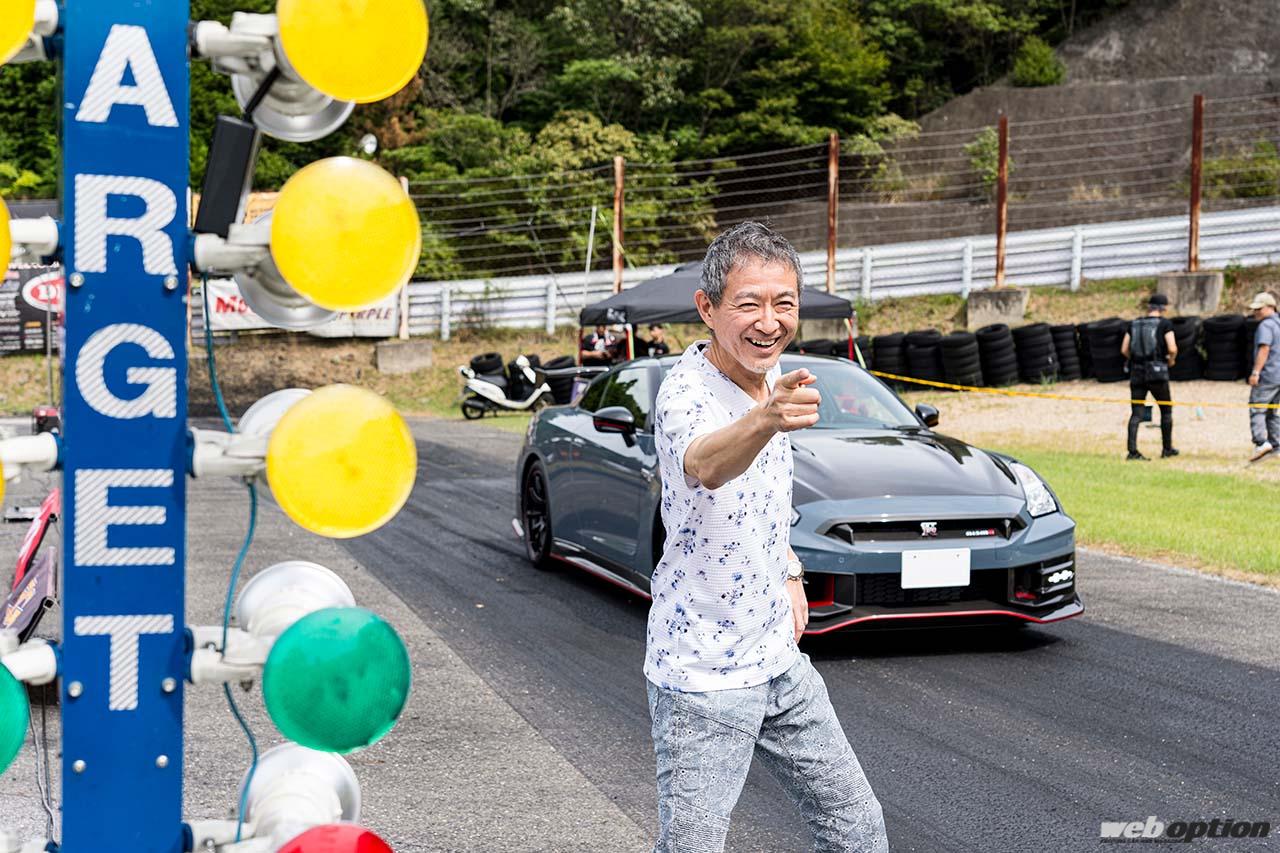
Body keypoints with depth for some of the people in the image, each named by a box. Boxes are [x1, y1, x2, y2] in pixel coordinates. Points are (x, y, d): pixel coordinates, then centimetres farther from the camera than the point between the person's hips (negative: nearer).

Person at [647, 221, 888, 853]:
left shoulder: (775, 381, 3)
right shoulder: (686, 392, -22)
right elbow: (706, 465, -48)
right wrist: (764, 420, -67)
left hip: (780, 661, 8)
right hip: (703, 677, -8)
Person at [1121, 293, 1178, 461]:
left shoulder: (1134, 324, 11)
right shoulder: (1164, 323, -2)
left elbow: (1124, 349, 9)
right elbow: (1172, 348, -12)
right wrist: (1171, 360, 8)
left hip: (1136, 373, 4)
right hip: (1157, 372, -4)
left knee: (1136, 413, 2)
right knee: (1166, 410, 13)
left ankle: (1132, 451, -8)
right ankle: (1167, 449, 18)